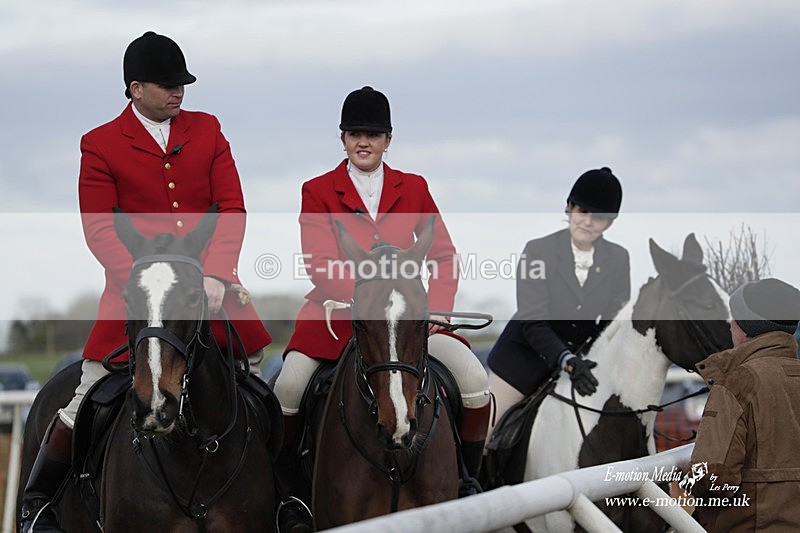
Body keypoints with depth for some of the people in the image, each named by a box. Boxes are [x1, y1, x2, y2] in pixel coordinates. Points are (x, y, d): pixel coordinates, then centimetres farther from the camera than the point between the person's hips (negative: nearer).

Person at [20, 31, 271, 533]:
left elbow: (232, 208, 3)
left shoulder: (207, 130, 8)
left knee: (255, 364, 6)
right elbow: (99, 229, -5)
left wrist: (215, 274, -12)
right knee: (89, 398, -5)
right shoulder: (101, 145, 0)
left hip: (207, 282, 3)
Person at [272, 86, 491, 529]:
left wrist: (436, 310, -6)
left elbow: (443, 255, 10)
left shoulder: (414, 189, 11)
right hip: (338, 313, -2)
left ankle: (467, 481, 3)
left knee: (475, 380, -17)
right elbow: (320, 265, -7)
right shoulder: (318, 192, 3)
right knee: (288, 386, -26)